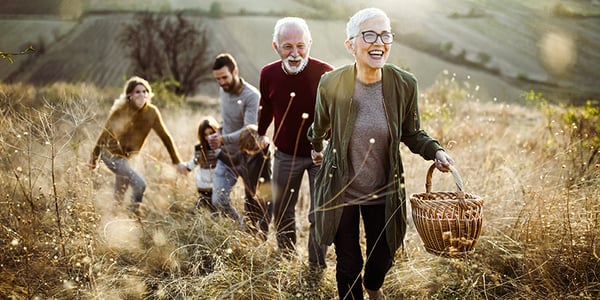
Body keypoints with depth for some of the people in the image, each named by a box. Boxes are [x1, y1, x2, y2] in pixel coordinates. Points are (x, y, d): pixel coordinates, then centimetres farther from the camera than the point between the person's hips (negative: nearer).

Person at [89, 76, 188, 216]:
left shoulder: (152, 112, -9)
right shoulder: (120, 111, -19)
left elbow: (165, 136, -2)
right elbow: (105, 133, -10)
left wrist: (177, 162, -1)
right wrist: (94, 158, -5)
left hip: (126, 156, 6)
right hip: (111, 154, -6)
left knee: (119, 196, 19)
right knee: (139, 184, -20)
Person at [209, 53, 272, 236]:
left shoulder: (251, 96, -19)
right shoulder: (223, 91, 3)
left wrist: (223, 139, -38)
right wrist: (219, 133, 4)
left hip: (249, 156, -6)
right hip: (227, 155, 6)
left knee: (254, 204, 3)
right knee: (219, 200, -1)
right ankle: (243, 230, 20)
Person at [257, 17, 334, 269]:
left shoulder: (325, 73, -19)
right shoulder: (268, 74, -9)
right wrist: (261, 134, 17)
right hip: (285, 154, 4)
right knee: (281, 214, 15)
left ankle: (316, 268, 16)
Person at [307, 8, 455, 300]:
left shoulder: (404, 84, -14)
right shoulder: (331, 83, -17)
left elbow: (411, 133, 1)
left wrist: (435, 151, -16)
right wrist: (317, 148, 22)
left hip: (384, 192, 2)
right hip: (341, 191, -2)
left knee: (383, 257, 21)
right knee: (348, 264, 11)